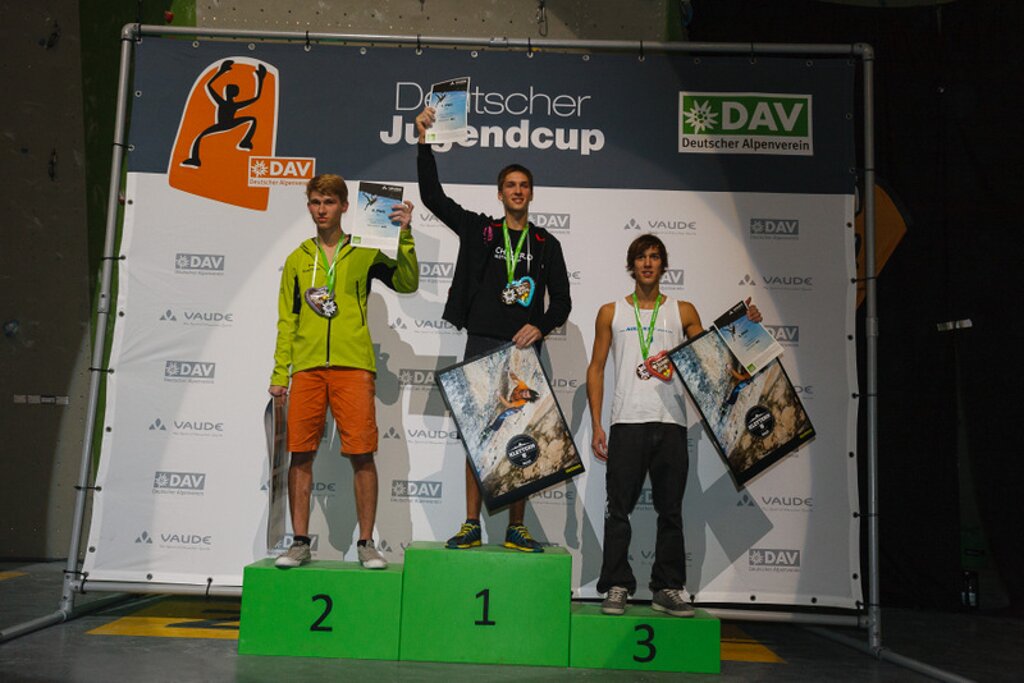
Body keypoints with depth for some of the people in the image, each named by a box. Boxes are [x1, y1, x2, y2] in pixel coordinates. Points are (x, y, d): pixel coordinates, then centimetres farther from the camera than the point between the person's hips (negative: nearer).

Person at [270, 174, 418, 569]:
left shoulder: (364, 254, 8)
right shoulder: (298, 259, 15)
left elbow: (407, 284, -4)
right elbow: (287, 320, 14)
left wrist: (405, 235, -13)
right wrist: (279, 374, 7)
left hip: (353, 366, -2)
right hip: (307, 369, 2)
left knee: (361, 454, -4)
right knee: (300, 454, 2)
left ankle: (366, 543, 7)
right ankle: (300, 543, 13)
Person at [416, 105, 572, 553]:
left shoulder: (546, 244, 13)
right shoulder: (479, 230, 11)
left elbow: (562, 301, 11)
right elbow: (432, 196, 7)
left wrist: (540, 326, -8)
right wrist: (425, 143, 1)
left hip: (524, 350, 1)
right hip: (481, 344, 0)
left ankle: (516, 529, 8)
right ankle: (471, 525, 6)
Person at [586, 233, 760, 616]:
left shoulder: (683, 312, 14)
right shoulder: (611, 312, 11)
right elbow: (596, 368, 9)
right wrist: (596, 425, 1)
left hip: (671, 425, 1)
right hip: (627, 423, -1)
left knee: (670, 510, 7)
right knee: (618, 508, -1)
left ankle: (667, 588, 16)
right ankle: (617, 587, 7)